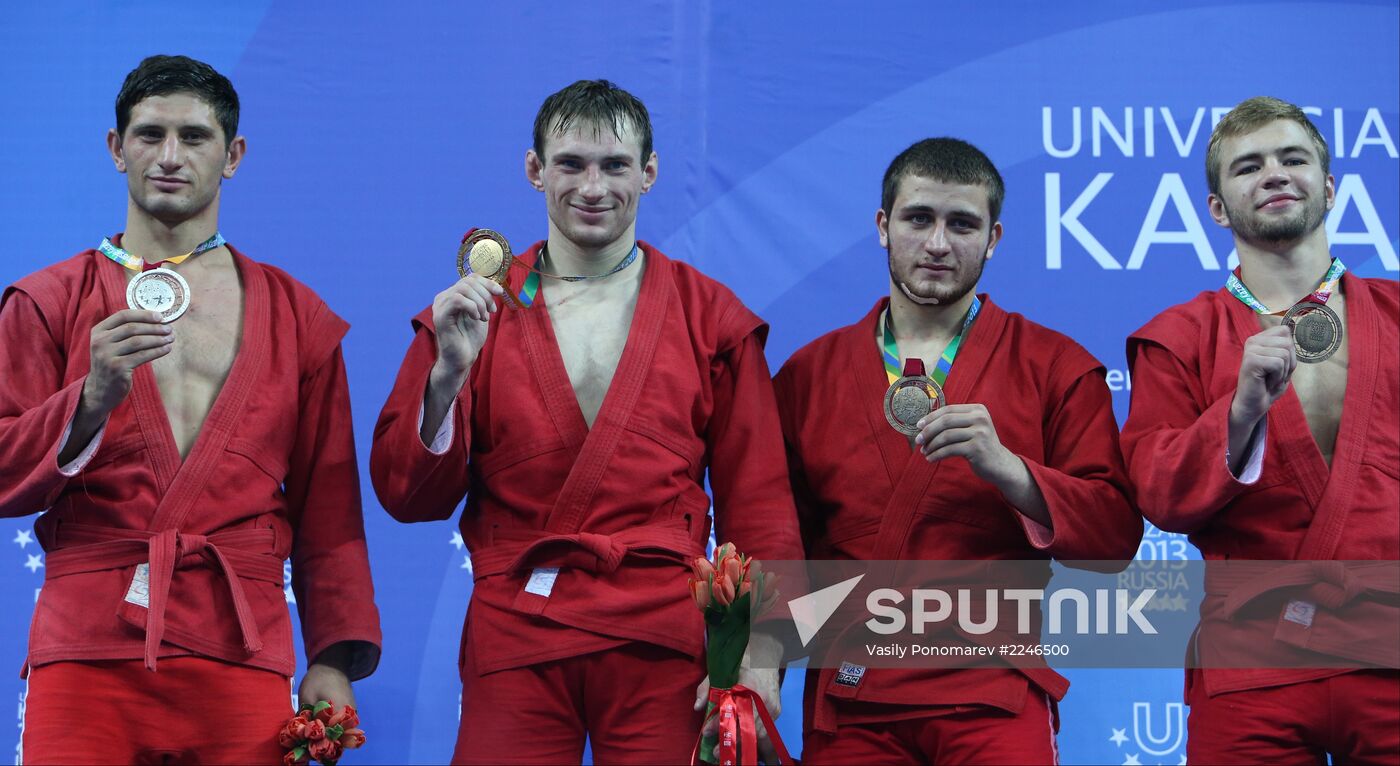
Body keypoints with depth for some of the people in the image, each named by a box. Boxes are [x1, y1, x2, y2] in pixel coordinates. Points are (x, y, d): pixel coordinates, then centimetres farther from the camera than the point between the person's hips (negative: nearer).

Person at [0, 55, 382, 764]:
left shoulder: (298, 317, 14)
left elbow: (328, 509, 12)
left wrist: (337, 656, 2)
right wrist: (92, 399, -13)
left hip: (240, 656, 1)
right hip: (87, 653, -1)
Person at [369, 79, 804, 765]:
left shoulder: (712, 317, 6)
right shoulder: (471, 310, 6)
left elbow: (758, 503, 4)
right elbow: (409, 498, 2)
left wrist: (761, 654, -7)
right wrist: (449, 370, -13)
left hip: (662, 644, 0)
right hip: (513, 638, 0)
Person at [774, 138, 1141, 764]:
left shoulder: (1058, 370, 4)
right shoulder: (808, 374, 9)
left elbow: (1115, 539, -4)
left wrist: (1006, 468, -18)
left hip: (995, 701, -2)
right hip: (848, 706, 2)